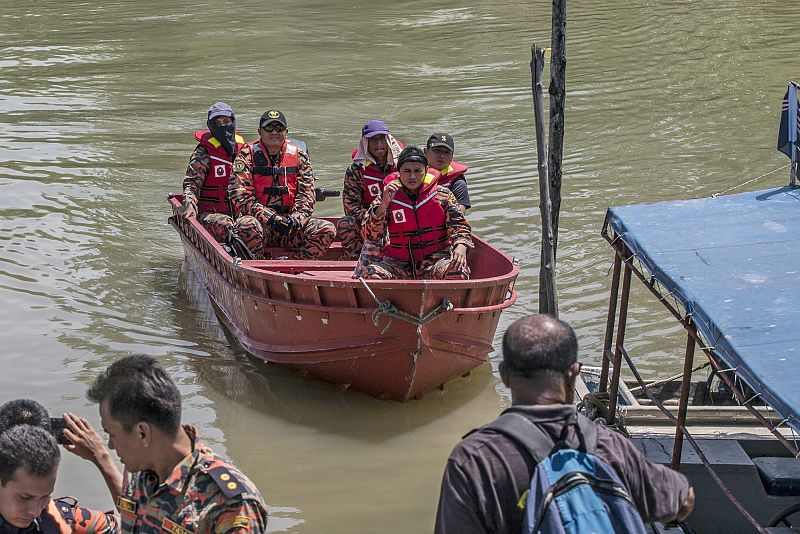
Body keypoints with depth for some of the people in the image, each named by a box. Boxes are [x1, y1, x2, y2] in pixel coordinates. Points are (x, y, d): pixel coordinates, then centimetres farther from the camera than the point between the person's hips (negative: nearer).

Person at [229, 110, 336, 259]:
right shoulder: (247, 156, 2)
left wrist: (295, 219, -16)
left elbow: (306, 196, 5)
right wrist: (270, 217, -21)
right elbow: (241, 198, -9)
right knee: (247, 226, -38)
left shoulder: (299, 157, 11)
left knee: (328, 230, -20)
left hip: (291, 223, 3)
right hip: (260, 221, -3)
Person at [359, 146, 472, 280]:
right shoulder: (389, 198, 3)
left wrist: (460, 246, -21)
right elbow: (370, 235, -5)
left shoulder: (442, 195, 4)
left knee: (458, 272, -32)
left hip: (436, 258, 0)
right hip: (398, 262, 0)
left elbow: (459, 225, 2)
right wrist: (384, 204, -17)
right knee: (372, 274, -29)